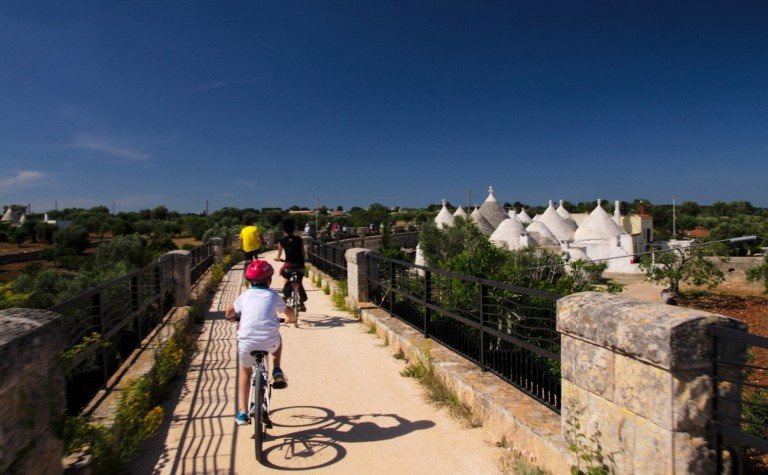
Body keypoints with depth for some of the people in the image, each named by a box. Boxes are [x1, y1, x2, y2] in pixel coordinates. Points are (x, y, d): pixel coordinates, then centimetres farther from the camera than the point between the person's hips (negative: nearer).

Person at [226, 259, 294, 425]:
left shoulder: (245, 296, 14)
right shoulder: (273, 296, 11)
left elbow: (230, 310, 31)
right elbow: (289, 311, 26)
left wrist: (230, 317, 54)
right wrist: (290, 319, 48)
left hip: (247, 343, 1)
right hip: (270, 342, -1)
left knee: (245, 371, 26)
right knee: (277, 339, 35)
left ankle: (242, 412, 22)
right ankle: (277, 372, 21)